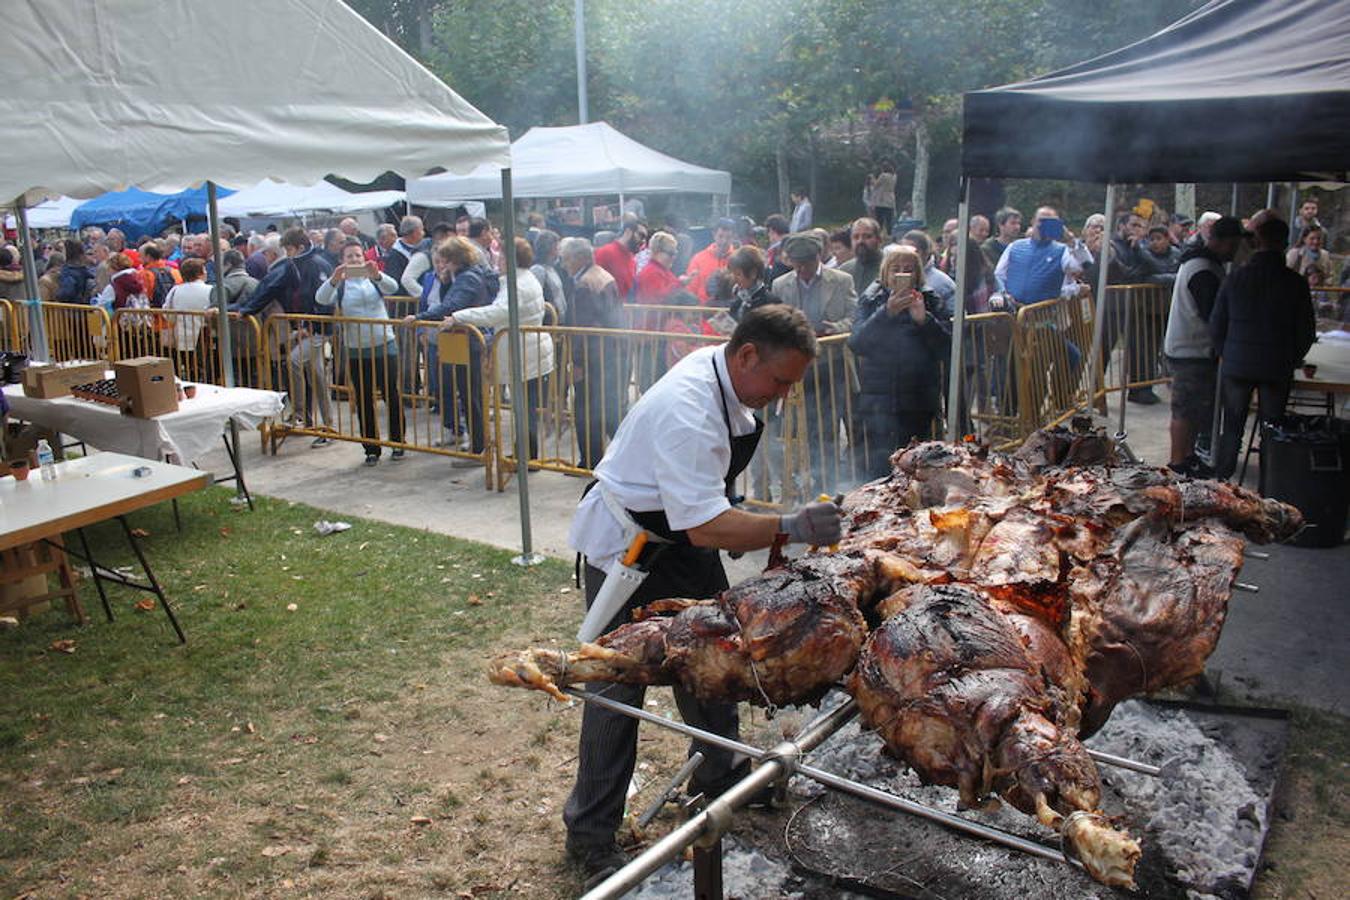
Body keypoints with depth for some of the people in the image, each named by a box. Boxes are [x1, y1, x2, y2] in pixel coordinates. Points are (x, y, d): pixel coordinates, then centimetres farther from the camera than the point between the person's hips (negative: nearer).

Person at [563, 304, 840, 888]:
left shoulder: (728, 375, -4)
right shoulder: (687, 410, -35)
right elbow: (706, 527, -38)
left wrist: (739, 520, 9)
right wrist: (789, 528, -42)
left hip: (685, 536, 9)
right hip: (627, 549, -9)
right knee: (619, 684, -2)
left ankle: (720, 776, 39)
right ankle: (591, 833, 13)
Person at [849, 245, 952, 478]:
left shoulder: (929, 302, 8)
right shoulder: (871, 303, 7)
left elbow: (946, 348, -2)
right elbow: (856, 343, -10)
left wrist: (924, 319, -17)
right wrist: (886, 312, -22)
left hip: (920, 405, 1)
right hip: (879, 404, -1)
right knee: (879, 475, -5)